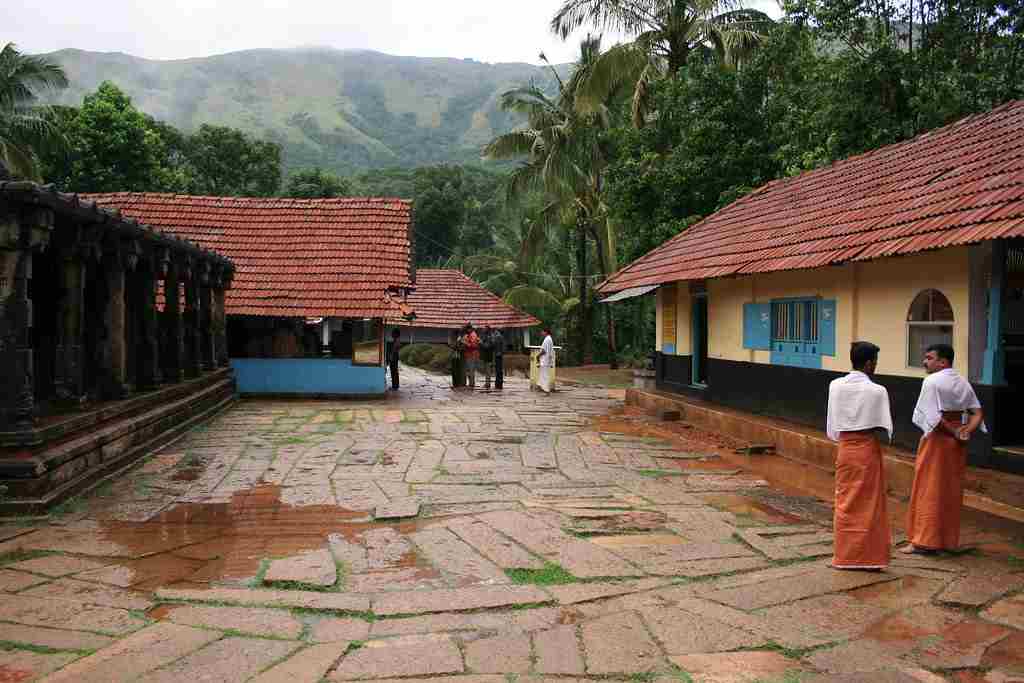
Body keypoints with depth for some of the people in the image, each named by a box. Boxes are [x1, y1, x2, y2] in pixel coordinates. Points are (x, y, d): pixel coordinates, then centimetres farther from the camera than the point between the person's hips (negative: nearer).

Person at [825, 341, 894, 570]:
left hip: (844, 449, 4)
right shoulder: (877, 391, -13)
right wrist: (883, 439, 8)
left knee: (845, 503, 13)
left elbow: (832, 428, 3)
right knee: (868, 505, 8)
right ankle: (867, 557, 14)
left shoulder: (835, 386, -1)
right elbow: (883, 432, -12)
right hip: (868, 451, -4)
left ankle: (844, 556, 18)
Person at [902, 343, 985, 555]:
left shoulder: (931, 381, -13)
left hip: (938, 438, -7)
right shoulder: (963, 383, 11)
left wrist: (953, 433, -12)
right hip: (958, 442, 7)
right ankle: (949, 539, 21)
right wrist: (967, 431, -8)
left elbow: (933, 416, -21)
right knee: (952, 490, 14)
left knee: (929, 490, 0)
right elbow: (977, 413, 4)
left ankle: (924, 541, 3)